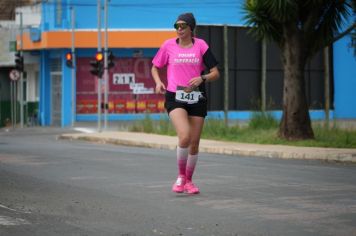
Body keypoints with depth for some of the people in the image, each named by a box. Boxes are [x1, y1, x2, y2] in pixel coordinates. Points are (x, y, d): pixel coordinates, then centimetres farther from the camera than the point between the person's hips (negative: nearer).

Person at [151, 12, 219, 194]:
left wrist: (202, 78, -18)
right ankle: (181, 176, -1)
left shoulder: (201, 46, 2)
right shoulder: (168, 45, 3)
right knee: (184, 137, -22)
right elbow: (155, 68, 16)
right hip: (175, 97, -2)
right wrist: (158, 82, -4)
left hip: (197, 99, 2)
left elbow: (215, 73, 3)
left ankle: (188, 181, 26)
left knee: (194, 143, 7)